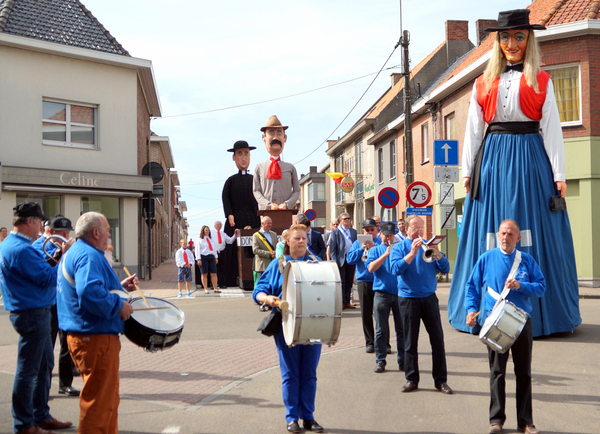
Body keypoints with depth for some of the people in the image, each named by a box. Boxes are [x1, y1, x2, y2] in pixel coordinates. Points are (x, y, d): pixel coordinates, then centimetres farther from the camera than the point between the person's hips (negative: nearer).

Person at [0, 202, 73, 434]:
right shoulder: (21, 249, -21)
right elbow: (47, 279, -22)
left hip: (35, 313, 11)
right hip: (33, 314, -11)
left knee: (45, 365, 18)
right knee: (28, 370, -1)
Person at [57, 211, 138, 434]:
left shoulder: (72, 253, 17)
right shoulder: (88, 256, -18)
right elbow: (90, 292, -34)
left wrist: (120, 286, 20)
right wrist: (119, 305, -22)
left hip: (80, 336, 11)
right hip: (96, 339, -11)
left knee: (108, 398, 21)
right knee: (100, 401, -4)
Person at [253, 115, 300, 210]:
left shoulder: (290, 168, 12)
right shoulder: (260, 167, 11)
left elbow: (297, 191, 9)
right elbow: (256, 191, 6)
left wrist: (287, 204, -10)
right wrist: (269, 205, -10)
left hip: (285, 213, 1)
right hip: (266, 214, -1)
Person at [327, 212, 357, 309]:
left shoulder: (354, 231, 14)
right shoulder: (335, 232, 1)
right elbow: (332, 249, -2)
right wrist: (335, 261, -11)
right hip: (341, 260, -4)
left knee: (349, 282, 7)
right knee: (341, 282, -2)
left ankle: (347, 302, 13)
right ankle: (341, 302, 3)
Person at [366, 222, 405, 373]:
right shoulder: (375, 250, 9)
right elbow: (371, 268, -8)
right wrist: (385, 254, -14)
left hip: (399, 293, 1)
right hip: (382, 294, -1)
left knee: (402, 329, 4)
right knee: (381, 330, 1)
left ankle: (403, 361, 12)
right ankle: (380, 361, 7)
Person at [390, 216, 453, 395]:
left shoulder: (429, 246, 11)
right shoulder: (399, 248, 3)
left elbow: (445, 269, 2)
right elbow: (395, 269, -14)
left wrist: (437, 253, -14)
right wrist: (412, 253, -19)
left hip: (429, 297, 2)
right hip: (408, 298, -2)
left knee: (437, 338, 0)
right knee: (410, 341, 3)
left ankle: (441, 380, 8)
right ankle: (411, 379, 13)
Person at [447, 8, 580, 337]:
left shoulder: (541, 82, 8)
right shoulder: (483, 84, 12)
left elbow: (552, 128, 3)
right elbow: (473, 130, 11)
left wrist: (559, 174, -4)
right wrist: (468, 171, 4)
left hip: (530, 159, -1)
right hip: (493, 159, 2)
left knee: (535, 234, -4)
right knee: (491, 235, 0)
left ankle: (539, 313, 2)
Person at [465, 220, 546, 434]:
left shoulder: (527, 260, 4)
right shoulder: (487, 259, 3)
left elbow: (541, 286, 1)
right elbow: (472, 286, 5)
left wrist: (520, 286, -16)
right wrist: (471, 309, -8)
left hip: (521, 322, 1)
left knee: (524, 373, 7)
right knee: (497, 372, 2)